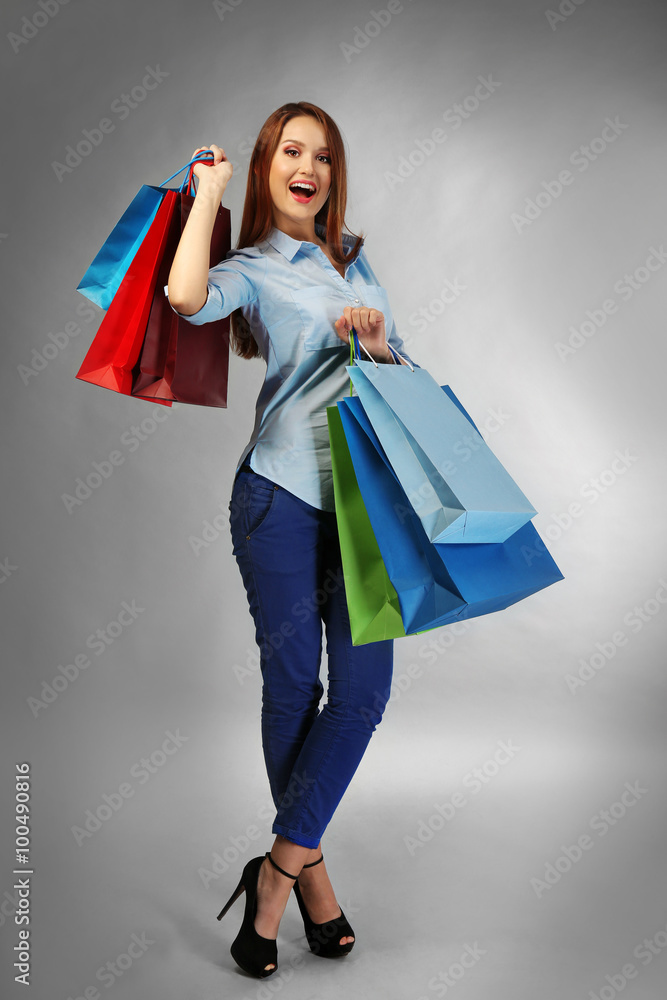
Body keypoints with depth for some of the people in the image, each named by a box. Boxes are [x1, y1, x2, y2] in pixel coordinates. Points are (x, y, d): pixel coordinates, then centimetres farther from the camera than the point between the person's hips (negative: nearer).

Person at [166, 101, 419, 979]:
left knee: (363, 684, -4)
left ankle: (278, 868, 11)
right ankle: (309, 868, 23)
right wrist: (209, 190, -4)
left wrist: (376, 342, -2)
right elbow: (188, 297, -20)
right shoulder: (253, 269, 4)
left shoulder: (354, 258, 20)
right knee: (293, 682, 2)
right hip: (281, 494, -4)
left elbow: (399, 358, 22)